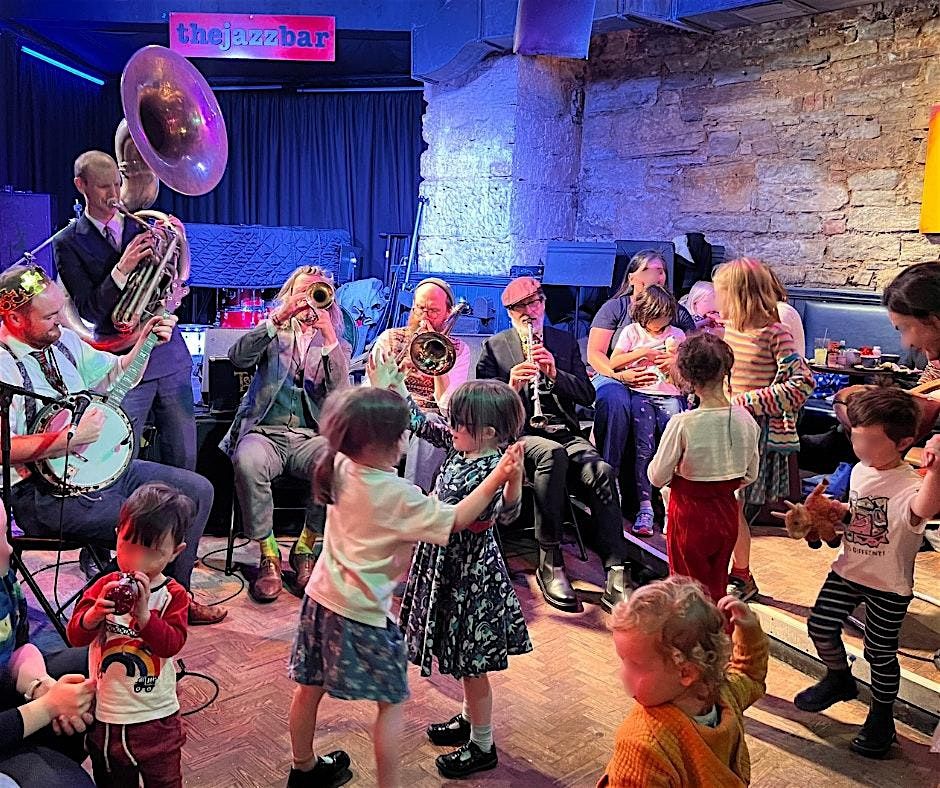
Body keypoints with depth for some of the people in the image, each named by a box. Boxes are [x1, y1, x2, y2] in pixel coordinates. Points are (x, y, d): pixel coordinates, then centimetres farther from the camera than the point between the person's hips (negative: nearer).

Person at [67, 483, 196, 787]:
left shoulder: (174, 595, -12)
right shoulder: (104, 585, -5)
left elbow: (171, 644, -22)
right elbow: (75, 635, -9)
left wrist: (143, 613, -34)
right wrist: (96, 613, -29)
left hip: (155, 717, -2)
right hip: (104, 715, 3)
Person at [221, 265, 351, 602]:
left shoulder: (338, 345, 16)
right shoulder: (274, 333, 15)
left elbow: (341, 395, -4)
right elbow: (238, 357, -6)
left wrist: (328, 336, -12)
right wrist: (279, 317, -16)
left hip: (311, 436, 1)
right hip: (264, 431, 0)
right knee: (248, 461, -36)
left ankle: (305, 548, -10)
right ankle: (268, 554, -17)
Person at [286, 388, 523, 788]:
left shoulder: (341, 467, -5)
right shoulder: (397, 495, -24)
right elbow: (454, 520, -16)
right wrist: (497, 478, -18)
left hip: (321, 595, 8)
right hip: (362, 612, -8)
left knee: (310, 686, 23)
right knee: (391, 702, 10)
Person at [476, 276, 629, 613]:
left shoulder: (565, 342, 19)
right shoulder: (493, 347, 12)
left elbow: (587, 395, 10)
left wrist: (555, 373, -8)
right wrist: (510, 386, -18)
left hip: (566, 435, 3)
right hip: (519, 435, -2)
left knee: (602, 472, -29)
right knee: (552, 452, -37)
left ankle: (616, 577, -28)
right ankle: (550, 562, -27)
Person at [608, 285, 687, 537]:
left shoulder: (677, 334, 15)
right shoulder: (631, 332, 11)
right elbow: (613, 363, 2)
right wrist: (642, 352, -4)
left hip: (670, 395, 1)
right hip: (640, 394, -1)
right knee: (644, 449, -17)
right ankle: (645, 508, -15)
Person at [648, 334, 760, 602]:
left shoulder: (682, 424, -23)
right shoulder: (746, 420, -8)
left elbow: (658, 477, -14)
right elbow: (750, 475, 3)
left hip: (690, 515, -4)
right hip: (727, 513, 5)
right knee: (717, 588, 22)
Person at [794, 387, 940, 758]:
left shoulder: (909, 484, -27)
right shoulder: (860, 470, -2)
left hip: (889, 585, -6)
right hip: (848, 570, 6)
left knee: (880, 652, 10)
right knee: (820, 625, 10)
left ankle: (881, 715, 35)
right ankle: (839, 679, 39)